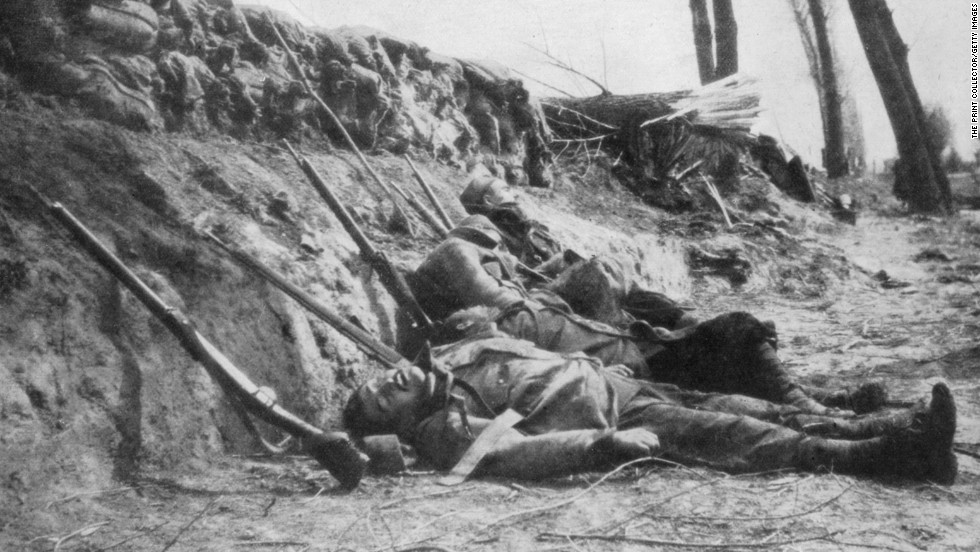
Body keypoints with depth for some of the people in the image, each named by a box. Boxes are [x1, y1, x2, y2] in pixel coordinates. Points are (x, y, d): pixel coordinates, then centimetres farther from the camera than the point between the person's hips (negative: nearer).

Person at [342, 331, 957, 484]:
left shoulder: (449, 359, 17)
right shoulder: (440, 430, -10)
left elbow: (513, 343, 30)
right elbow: (512, 453, -25)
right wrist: (604, 443, -32)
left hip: (607, 378, 9)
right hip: (601, 423, -8)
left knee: (746, 409, -5)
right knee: (724, 434, -21)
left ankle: (896, 429, -8)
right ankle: (885, 456, -25)